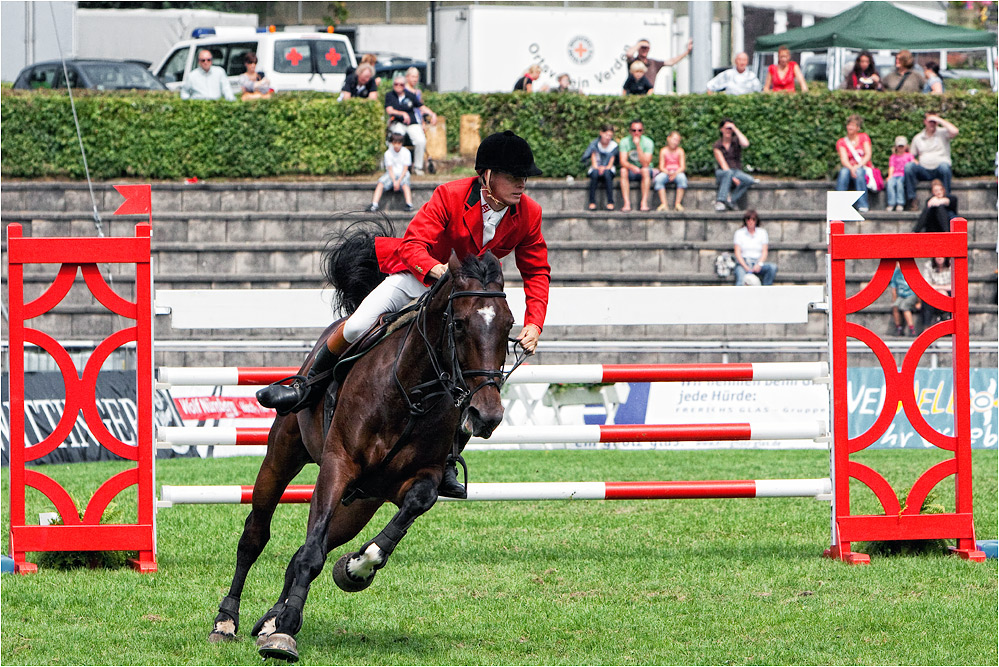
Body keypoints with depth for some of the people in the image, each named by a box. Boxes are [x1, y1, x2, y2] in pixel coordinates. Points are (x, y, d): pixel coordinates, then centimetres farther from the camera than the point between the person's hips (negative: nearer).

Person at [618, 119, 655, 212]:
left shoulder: (648, 142, -13)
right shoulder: (624, 142, -8)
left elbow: (645, 164, -24)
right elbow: (623, 161, -19)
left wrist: (638, 146, -31)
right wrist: (632, 167, -41)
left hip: (644, 172, -1)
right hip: (631, 172, 1)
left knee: (645, 170, -35)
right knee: (623, 170, -32)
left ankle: (644, 203, -35)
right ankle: (627, 203, -34)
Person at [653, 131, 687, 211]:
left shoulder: (680, 151, 0)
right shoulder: (664, 151, 1)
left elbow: (682, 167, -5)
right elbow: (661, 167, -2)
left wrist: (675, 173, -24)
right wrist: (668, 173, -22)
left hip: (677, 173, 0)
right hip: (666, 172, 0)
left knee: (682, 178, -35)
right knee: (658, 179, -32)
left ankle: (678, 203, -29)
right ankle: (663, 204, -31)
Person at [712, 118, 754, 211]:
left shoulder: (736, 141, 6)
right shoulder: (717, 146, 0)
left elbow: (745, 144, -19)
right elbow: (723, 164, -10)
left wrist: (736, 129, -12)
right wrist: (733, 178, -22)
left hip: (737, 172, 2)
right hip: (721, 173, -2)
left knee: (749, 180, -31)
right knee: (728, 173, -40)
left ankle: (731, 200, -29)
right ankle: (720, 201, -42)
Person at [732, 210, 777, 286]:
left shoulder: (762, 232, 11)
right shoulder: (739, 233, 7)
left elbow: (764, 252, 5)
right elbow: (737, 252, 0)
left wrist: (759, 264, -14)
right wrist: (745, 267, -15)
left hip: (758, 263, 2)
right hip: (743, 263, -2)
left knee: (773, 267, -28)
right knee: (741, 281, -33)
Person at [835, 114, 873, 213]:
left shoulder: (863, 137, 7)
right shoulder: (841, 142, 7)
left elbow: (868, 155, -4)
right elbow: (844, 159, -9)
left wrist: (858, 166, -22)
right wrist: (851, 168, -30)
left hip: (863, 169, -1)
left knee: (859, 171, -36)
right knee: (844, 171, -34)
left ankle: (863, 205, -38)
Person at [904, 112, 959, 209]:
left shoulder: (942, 133, 8)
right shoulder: (918, 138, 18)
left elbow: (954, 132, -15)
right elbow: (912, 155, 22)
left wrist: (940, 120, -8)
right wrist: (914, 161, -3)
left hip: (939, 171, -3)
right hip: (924, 171, 3)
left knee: (944, 166, -38)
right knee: (908, 166, -25)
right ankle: (912, 200, -24)